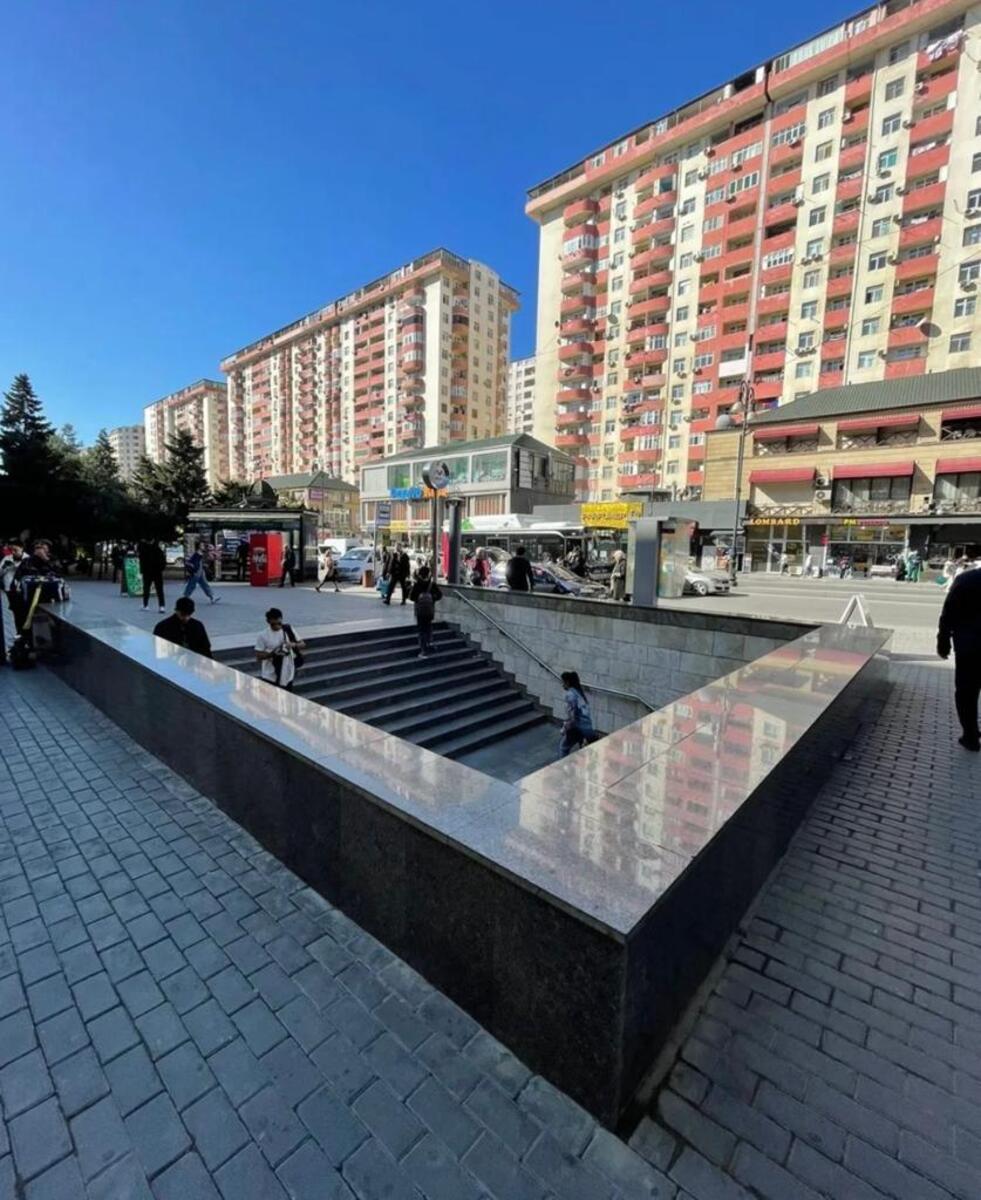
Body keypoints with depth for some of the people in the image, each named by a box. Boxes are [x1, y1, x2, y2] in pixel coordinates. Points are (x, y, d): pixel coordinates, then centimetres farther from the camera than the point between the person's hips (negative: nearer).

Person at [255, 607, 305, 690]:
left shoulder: (288, 630, -2)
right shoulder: (263, 636, -10)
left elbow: (303, 645, 0)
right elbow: (258, 656, -9)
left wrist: (293, 644, -21)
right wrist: (273, 653, -25)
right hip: (269, 676, -3)